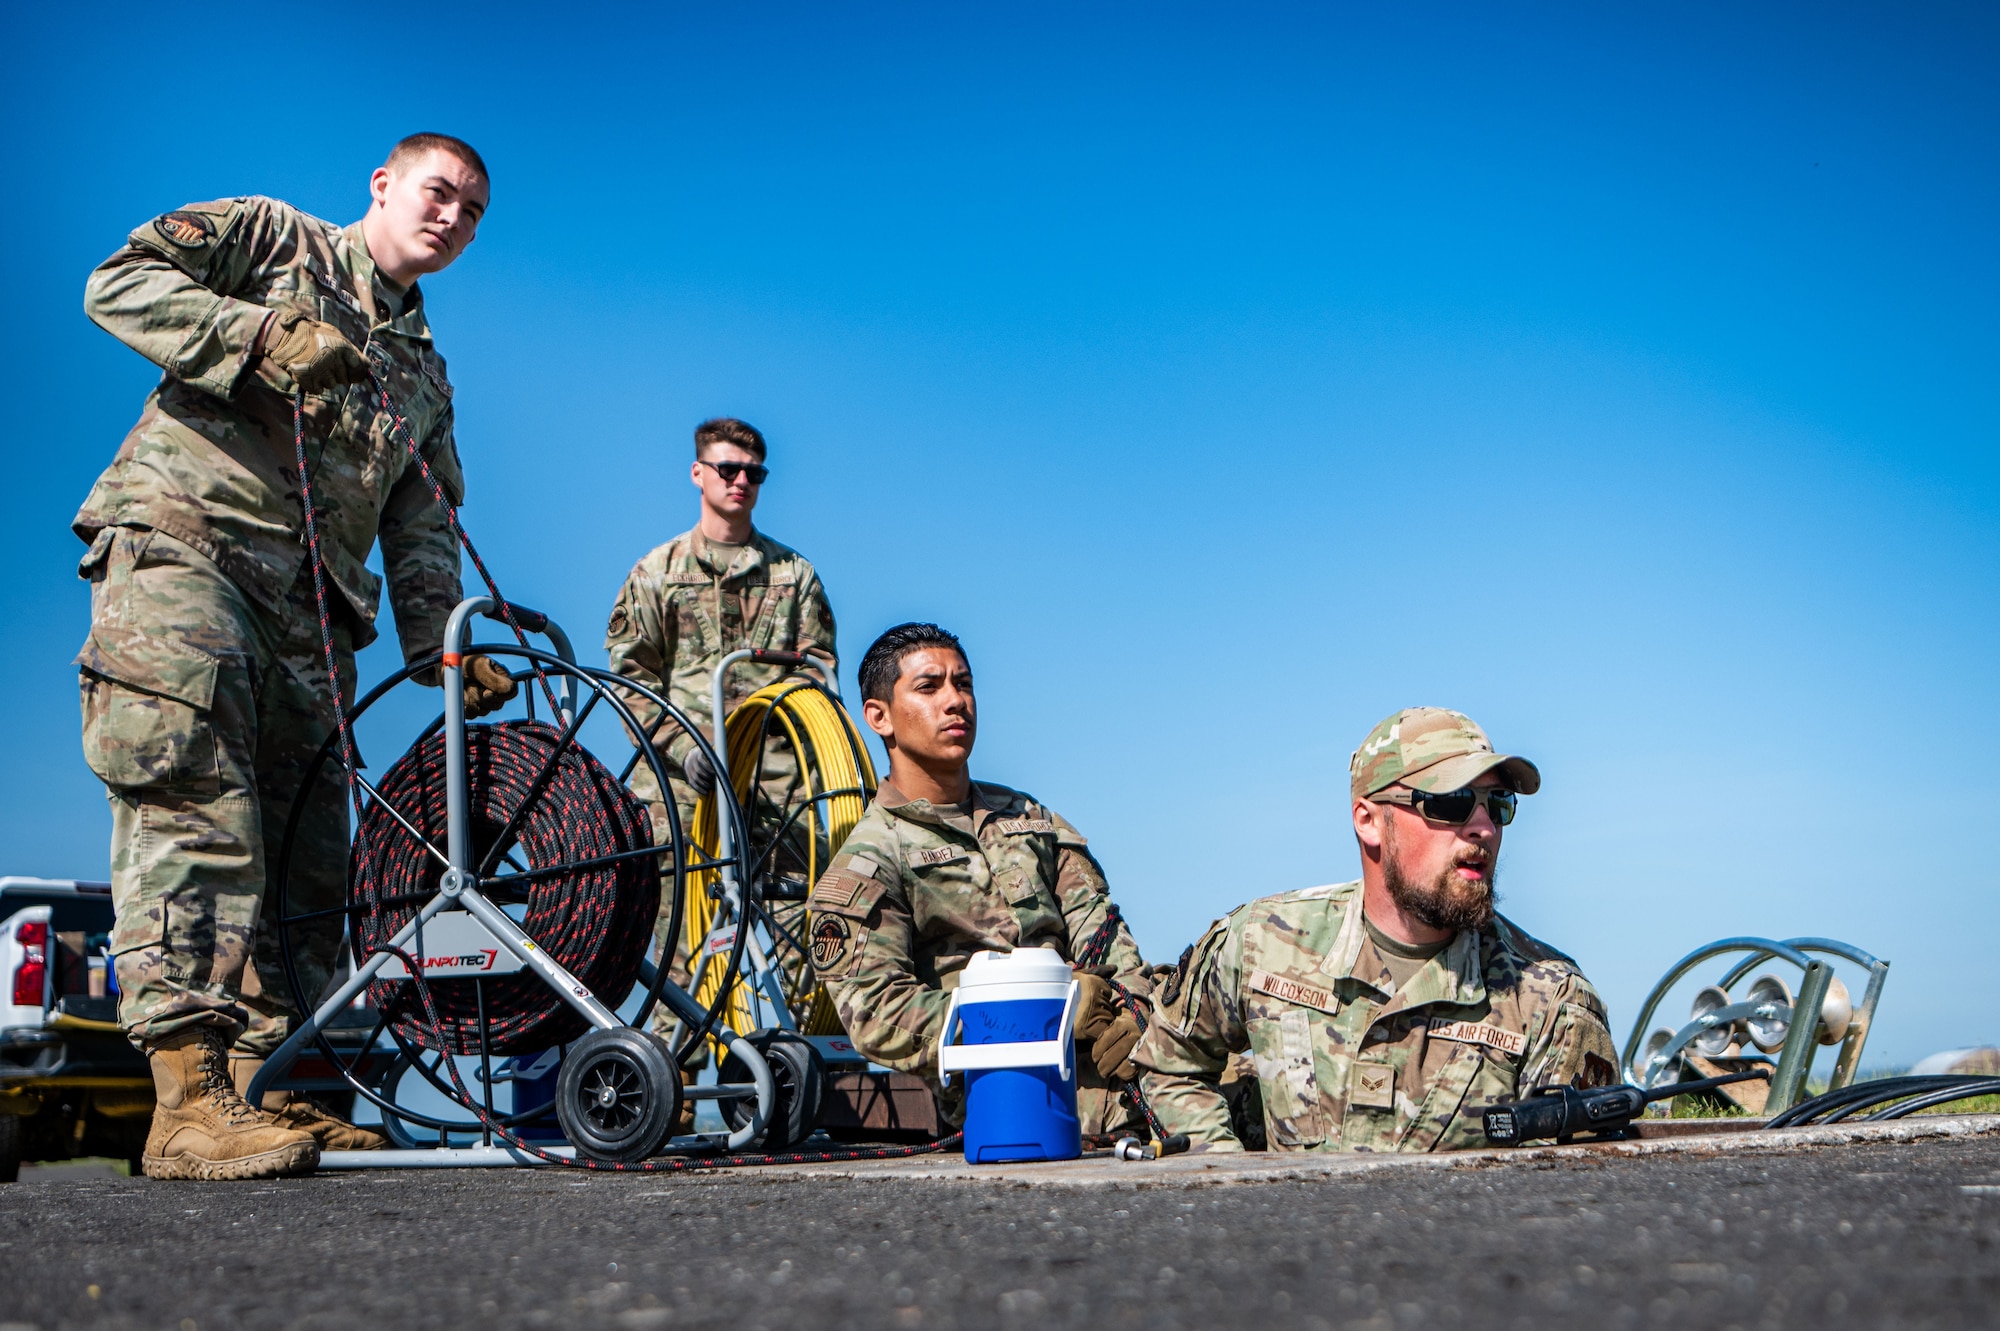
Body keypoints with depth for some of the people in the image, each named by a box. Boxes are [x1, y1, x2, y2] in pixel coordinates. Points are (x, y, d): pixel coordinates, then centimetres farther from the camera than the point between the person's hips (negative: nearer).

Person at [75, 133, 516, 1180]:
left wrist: (444, 644, 4)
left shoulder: (425, 375, 29)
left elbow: (420, 530, 21)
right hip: (180, 543, -7)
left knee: (306, 848, 1)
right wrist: (262, 336, -12)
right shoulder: (271, 239, 14)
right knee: (194, 804, -21)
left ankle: (271, 1091, 4)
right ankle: (190, 1098, -29)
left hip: (312, 610, 7)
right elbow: (120, 283, 0)